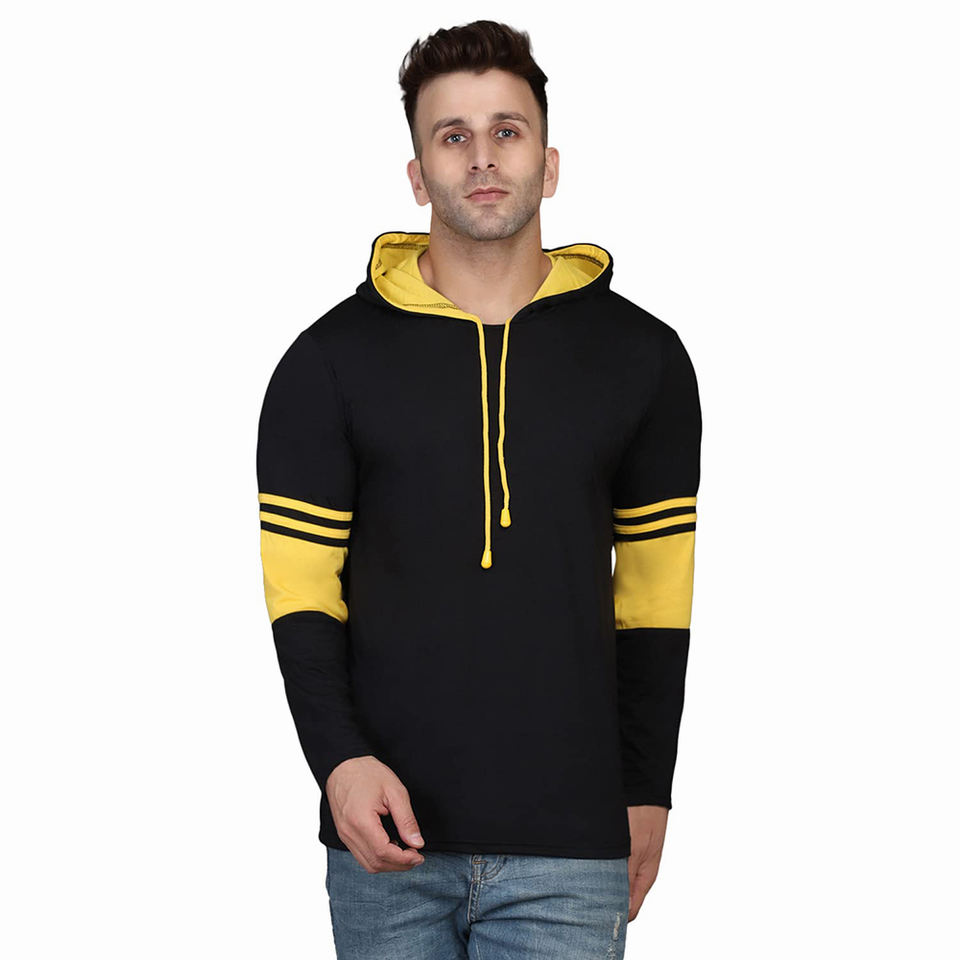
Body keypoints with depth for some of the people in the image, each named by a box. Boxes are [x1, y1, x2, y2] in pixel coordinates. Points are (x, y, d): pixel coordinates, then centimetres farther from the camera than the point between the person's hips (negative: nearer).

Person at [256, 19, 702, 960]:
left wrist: (647, 792, 7)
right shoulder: (332, 359, 3)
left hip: (567, 848, 0)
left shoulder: (642, 358, 6)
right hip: (387, 843, 0)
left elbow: (656, 597, 9)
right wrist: (338, 759, -12)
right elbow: (299, 586, 1)